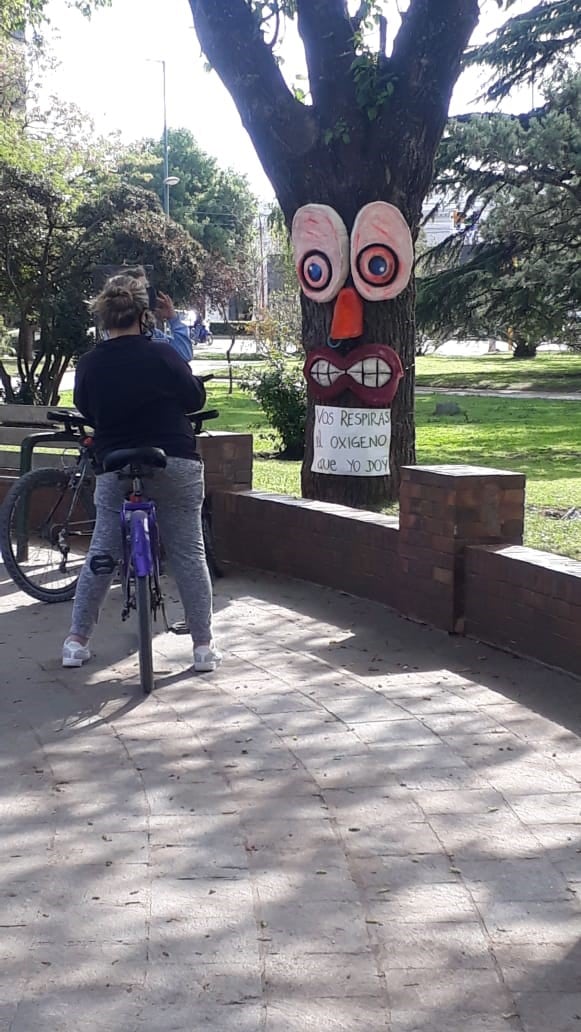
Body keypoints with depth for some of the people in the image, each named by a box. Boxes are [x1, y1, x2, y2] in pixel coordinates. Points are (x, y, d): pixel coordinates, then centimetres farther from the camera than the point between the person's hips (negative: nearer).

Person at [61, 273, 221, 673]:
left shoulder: (89, 364, -2)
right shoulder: (161, 354, -10)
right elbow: (195, 398, 1)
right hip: (176, 466, -2)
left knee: (102, 553, 12)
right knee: (189, 554, 5)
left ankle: (77, 640, 13)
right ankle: (204, 646, 6)